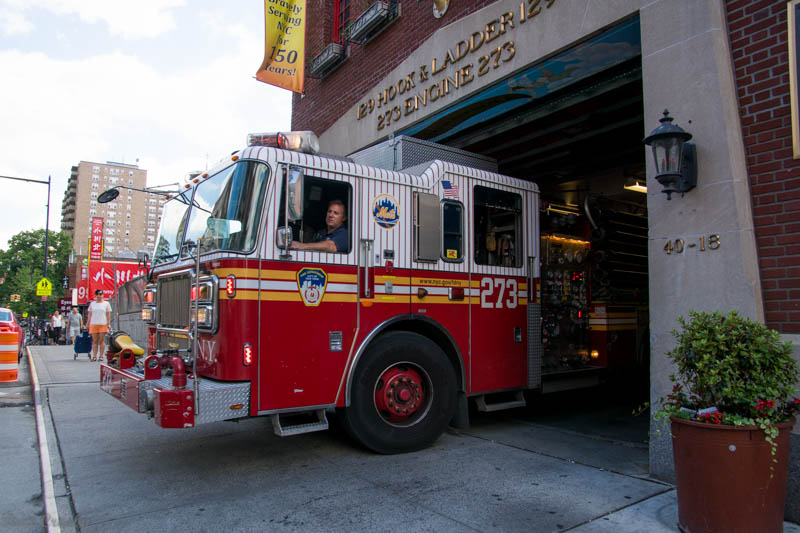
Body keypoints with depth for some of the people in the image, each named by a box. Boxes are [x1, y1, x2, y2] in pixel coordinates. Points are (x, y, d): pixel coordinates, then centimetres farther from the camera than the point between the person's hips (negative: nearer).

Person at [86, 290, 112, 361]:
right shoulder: (92, 304, 14)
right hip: (93, 324, 2)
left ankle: (101, 356, 0)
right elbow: (90, 315, 15)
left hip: (103, 324, -2)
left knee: (102, 340, -2)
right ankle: (94, 356, 0)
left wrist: (108, 323, -3)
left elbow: (108, 315, 5)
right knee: (94, 341, 0)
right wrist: (87, 323, 9)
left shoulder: (106, 304, 7)